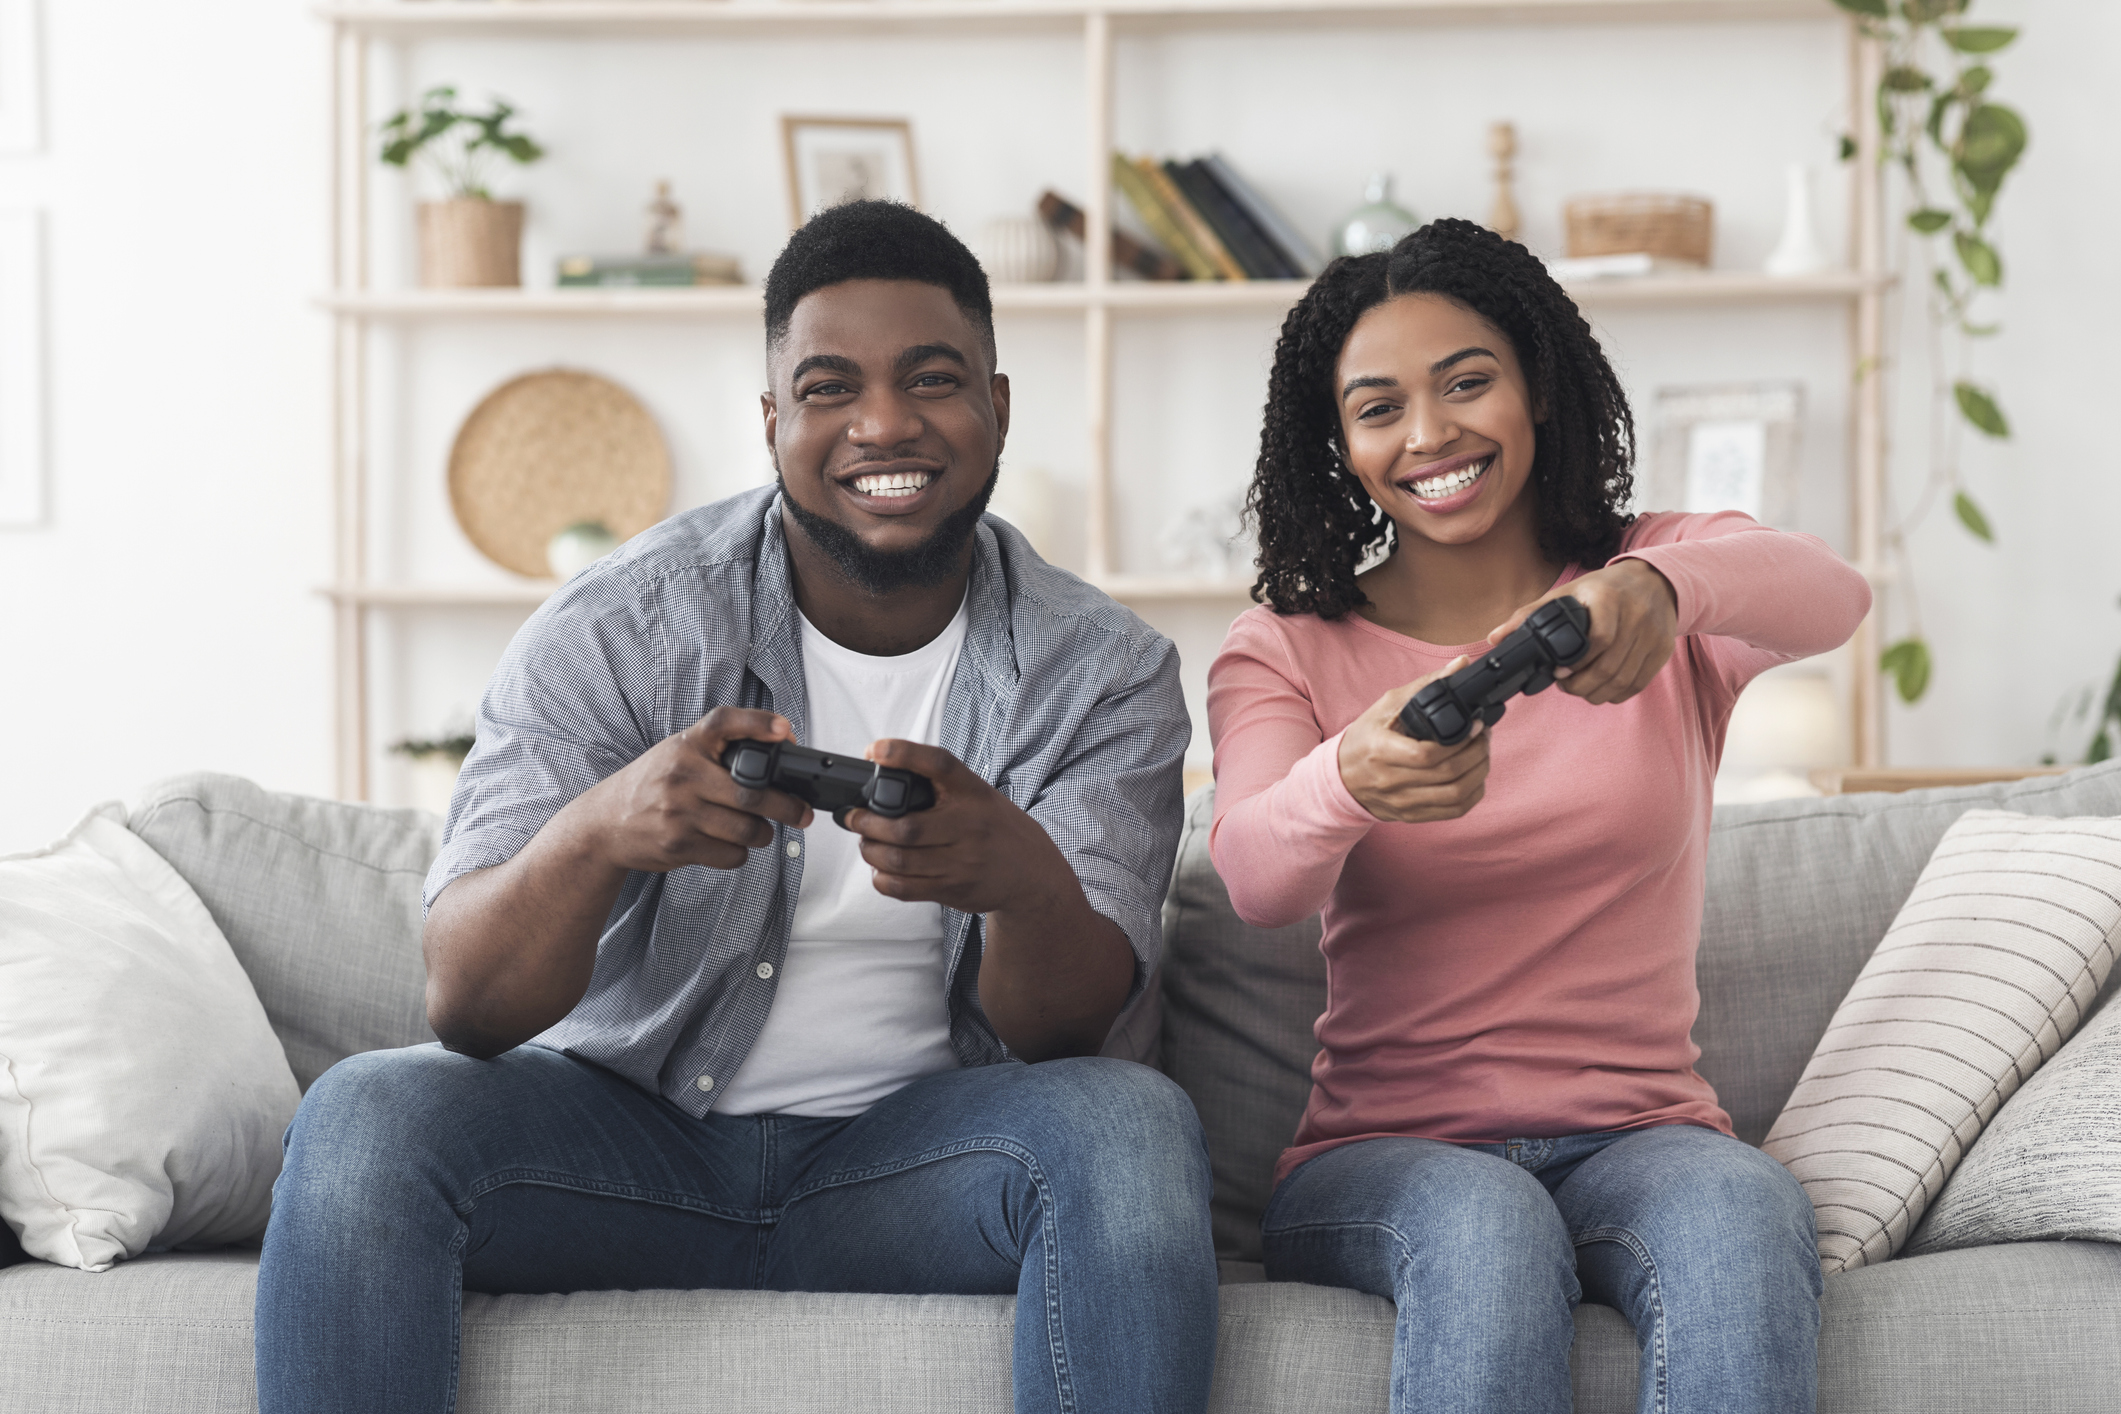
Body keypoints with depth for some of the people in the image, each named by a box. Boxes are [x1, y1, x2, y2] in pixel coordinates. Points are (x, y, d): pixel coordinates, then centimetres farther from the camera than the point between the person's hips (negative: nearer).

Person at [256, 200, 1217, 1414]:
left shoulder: (1104, 674, -3)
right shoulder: (620, 628, -8)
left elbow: (1069, 1026, -13)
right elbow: (466, 1006, -16)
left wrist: (1022, 876, -38)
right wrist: (599, 830, -39)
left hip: (906, 1156, 1)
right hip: (626, 1126, 0)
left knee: (1135, 1128, -30)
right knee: (365, 1118, -29)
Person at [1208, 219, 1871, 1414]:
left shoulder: (1663, 574, 8)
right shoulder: (1285, 653, 8)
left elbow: (1830, 597, -17)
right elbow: (1255, 880, -14)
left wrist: (1660, 588, -42)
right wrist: (1348, 783, -39)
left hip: (1641, 1136, 1)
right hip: (1385, 1156, 0)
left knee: (1746, 1213, -34)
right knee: (1483, 1227, -35)